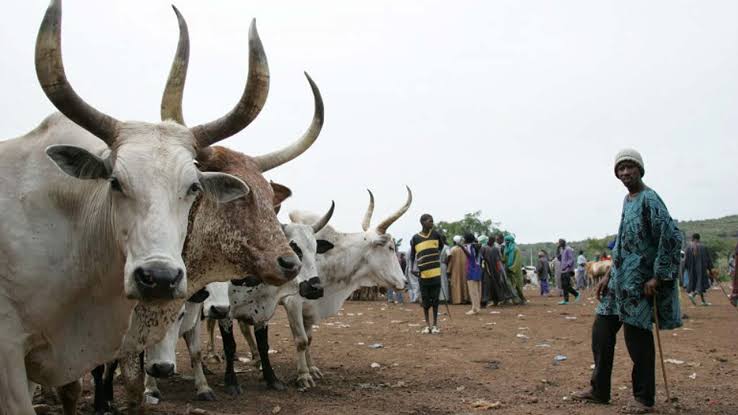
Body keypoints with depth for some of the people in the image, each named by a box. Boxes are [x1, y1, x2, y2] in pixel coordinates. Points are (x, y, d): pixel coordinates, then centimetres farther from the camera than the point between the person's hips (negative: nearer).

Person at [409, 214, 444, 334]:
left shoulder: (435, 234, 1)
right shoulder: (415, 238, -1)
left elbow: (441, 247, 18)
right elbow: (412, 255, 7)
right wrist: (414, 268, -3)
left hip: (435, 273, 1)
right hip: (423, 274, -1)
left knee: (435, 299, 5)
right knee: (425, 300, 6)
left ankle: (435, 325, 15)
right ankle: (427, 325, 18)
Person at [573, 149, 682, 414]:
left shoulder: (649, 199, -12)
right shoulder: (627, 200, 15)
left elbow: (671, 237, -19)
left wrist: (657, 277, -18)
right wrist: (609, 276, 18)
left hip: (638, 283, -9)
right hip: (619, 281, 9)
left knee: (637, 337, -1)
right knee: (601, 332, 9)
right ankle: (599, 390, 20)